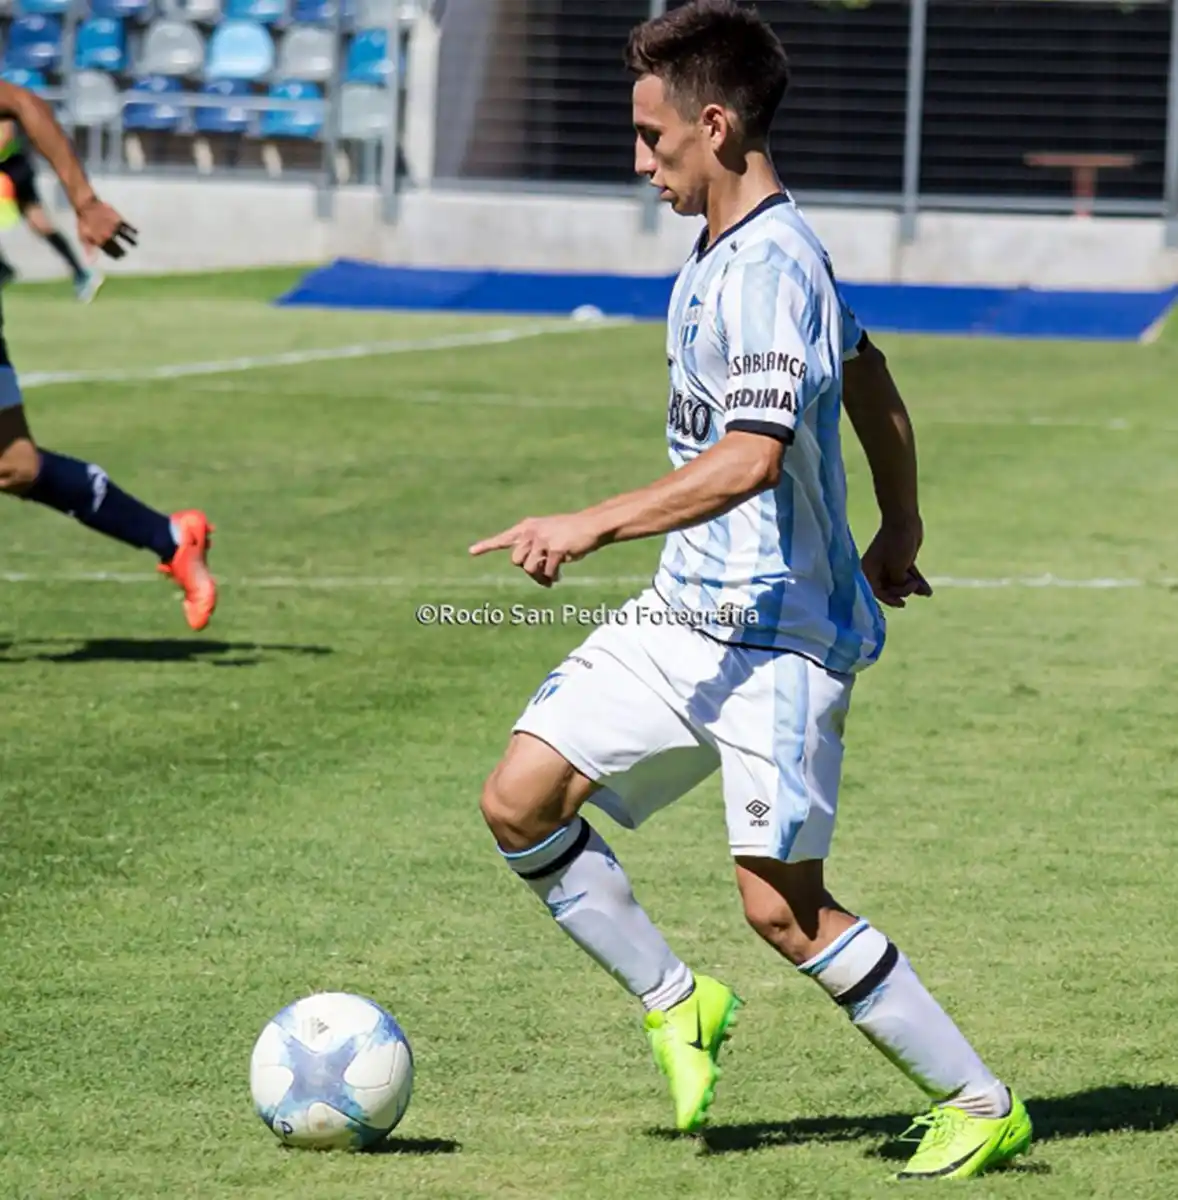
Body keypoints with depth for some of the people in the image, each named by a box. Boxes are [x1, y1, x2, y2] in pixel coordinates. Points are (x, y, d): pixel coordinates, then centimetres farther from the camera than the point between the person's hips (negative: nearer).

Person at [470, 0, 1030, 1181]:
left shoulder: (770, 269, -19)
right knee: (520, 799, 1)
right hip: (686, 616, 10)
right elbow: (874, 390, 25)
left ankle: (981, 1104, 5)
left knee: (782, 908, -9)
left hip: (778, 637, -10)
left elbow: (749, 460, -30)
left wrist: (592, 527, -32)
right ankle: (675, 1002, 17)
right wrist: (898, 532, 36)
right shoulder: (728, 254, 12)